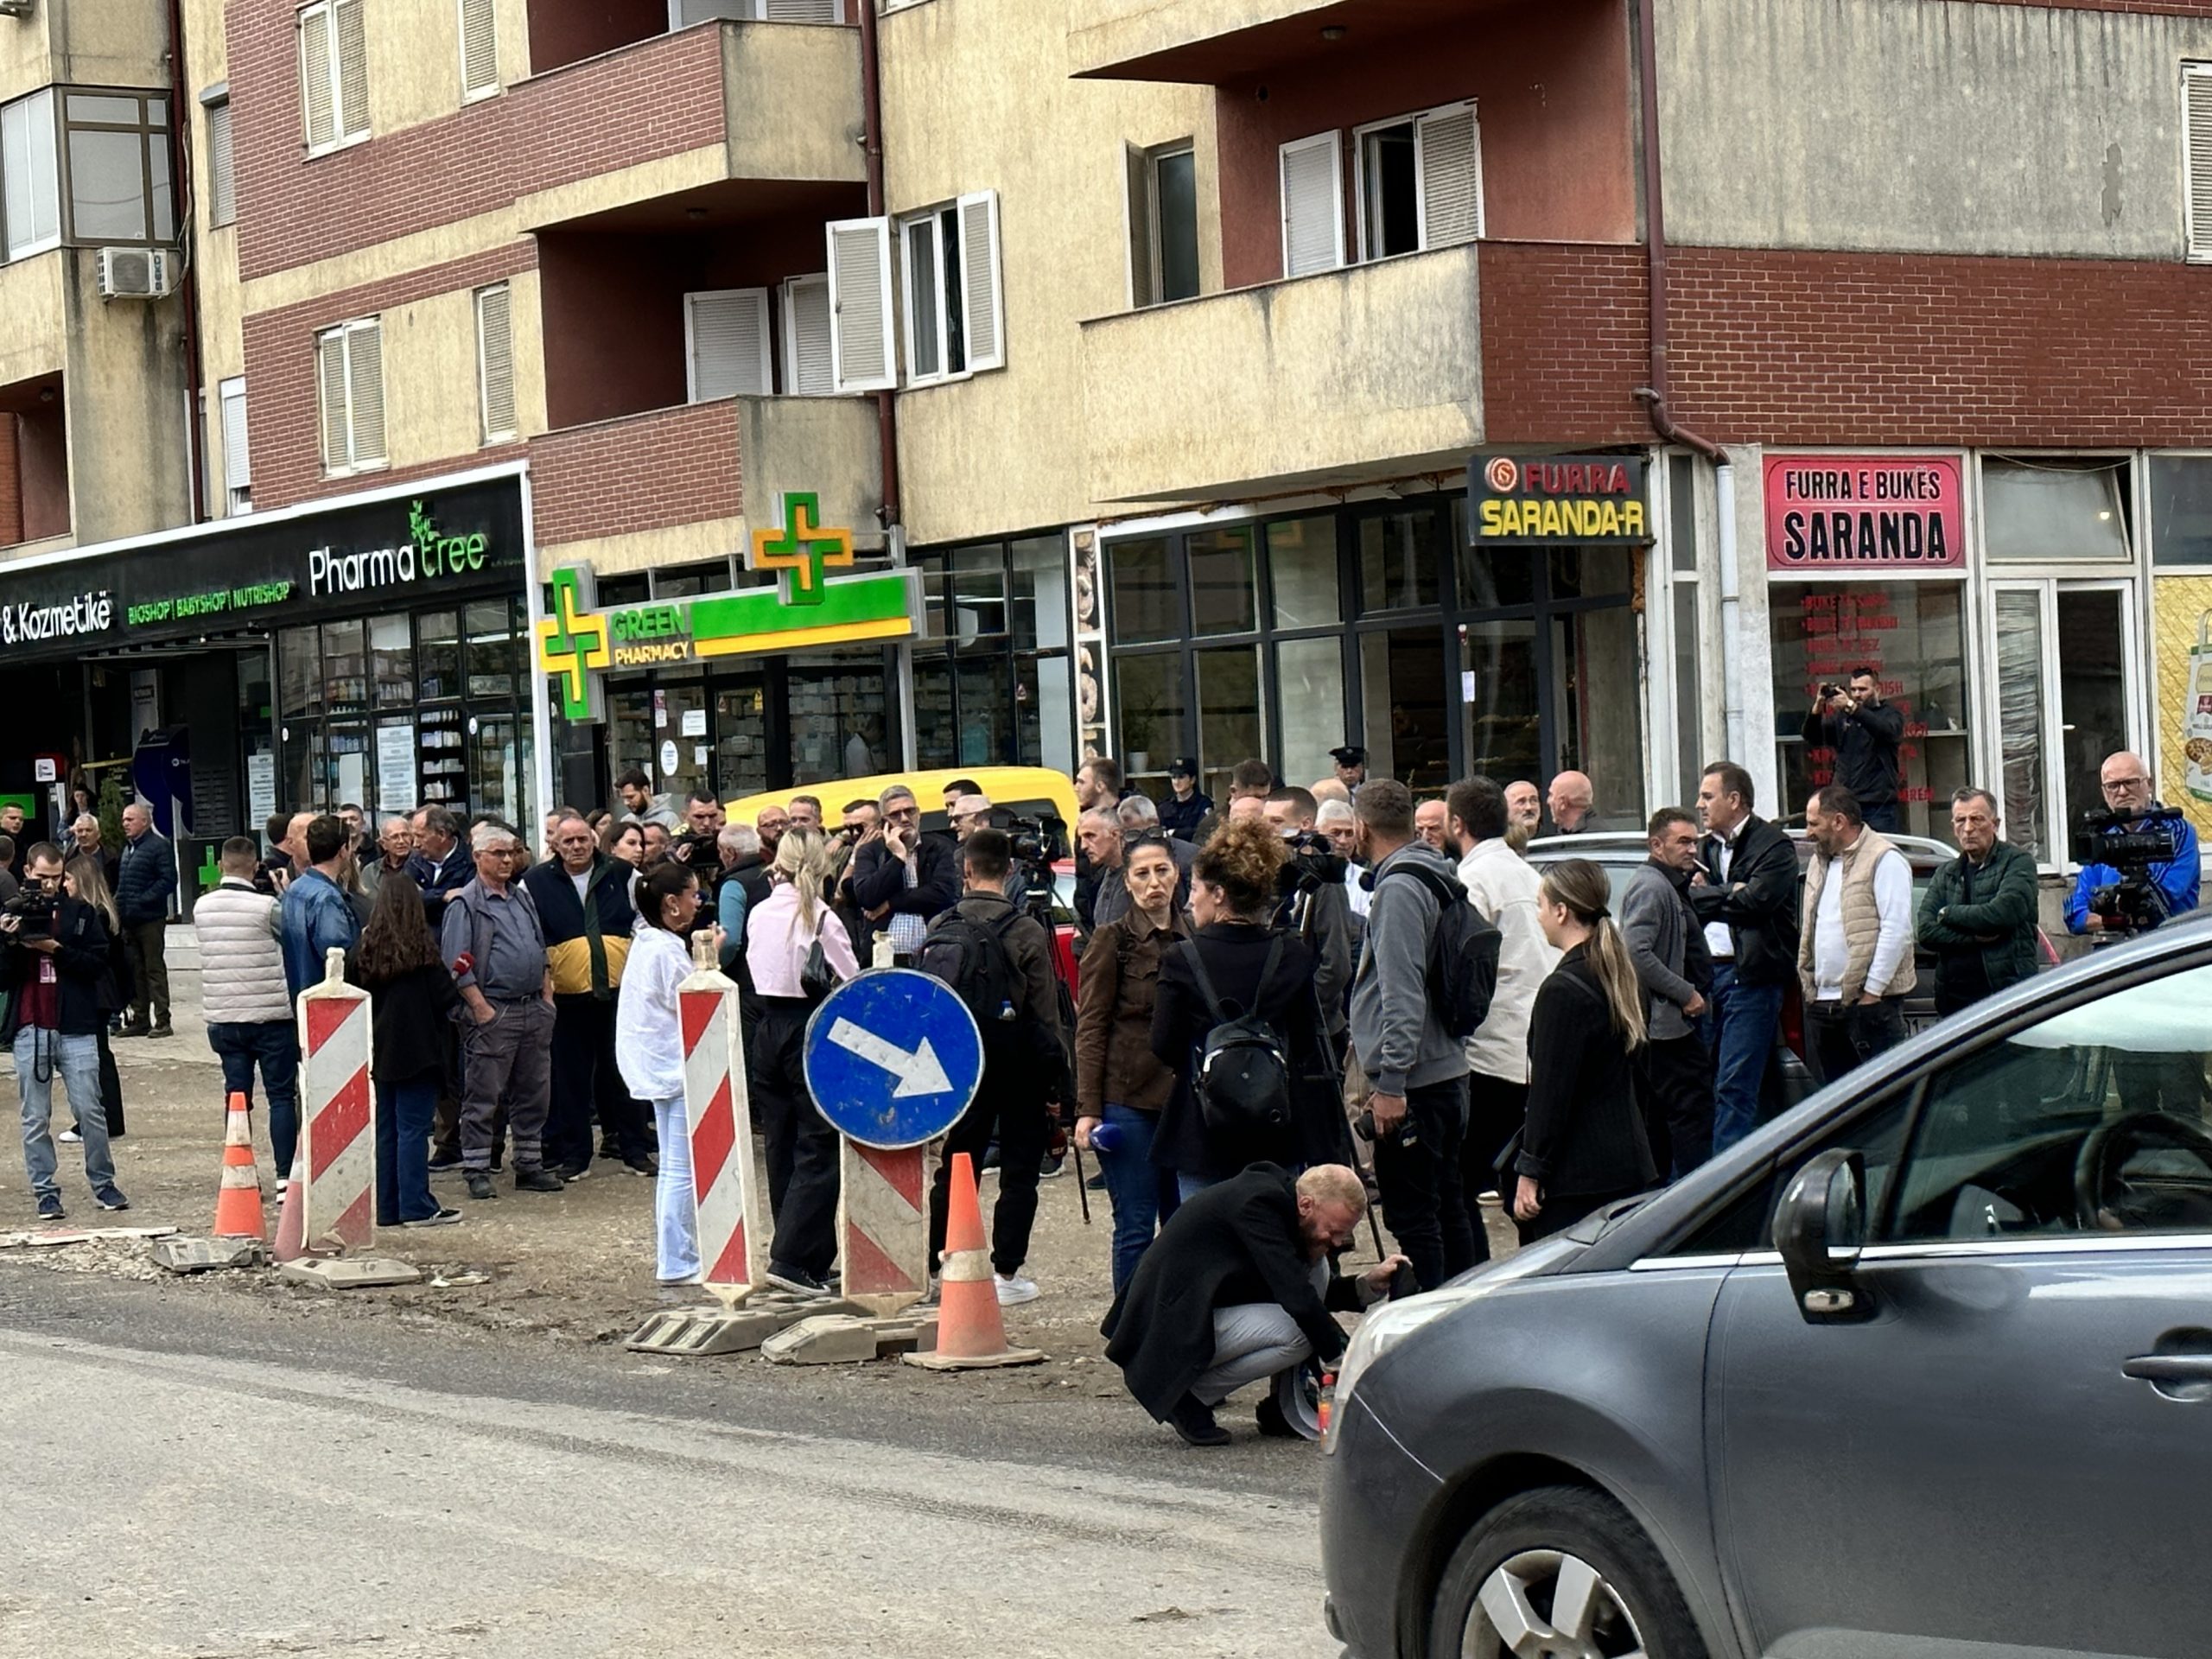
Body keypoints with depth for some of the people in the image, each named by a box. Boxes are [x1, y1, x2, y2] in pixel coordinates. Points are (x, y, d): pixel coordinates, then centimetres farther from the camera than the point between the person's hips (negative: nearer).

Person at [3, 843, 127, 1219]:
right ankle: (45, 1192, 8)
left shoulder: (80, 912, 6)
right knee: (36, 1118, 3)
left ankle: (102, 1182, 11)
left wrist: (57, 950, -12)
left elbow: (99, 963, -1)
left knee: (90, 1110, -1)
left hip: (76, 1028, -1)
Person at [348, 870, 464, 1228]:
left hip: (379, 1050, 4)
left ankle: (386, 1207, 13)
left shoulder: (364, 949, 1)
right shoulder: (422, 945, -10)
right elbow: (444, 997, -9)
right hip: (417, 1048, -4)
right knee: (414, 1127, -2)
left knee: (385, 1128, 10)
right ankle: (416, 1206, -2)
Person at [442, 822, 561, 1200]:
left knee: (534, 1093, 11)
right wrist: (481, 1008, -16)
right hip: (494, 1012, -7)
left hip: (534, 1009, 7)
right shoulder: (465, 905, -6)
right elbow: (457, 964, -11)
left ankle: (530, 1165, 20)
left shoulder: (522, 898, 16)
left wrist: (547, 995, 12)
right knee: (483, 1097, -3)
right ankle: (477, 1171, 2)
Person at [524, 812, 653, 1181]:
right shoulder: (536, 883, 1)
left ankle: (635, 1150, 15)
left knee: (625, 1071, 7)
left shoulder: (621, 875, 6)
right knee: (570, 1077, 3)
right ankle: (572, 1155, 11)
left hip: (619, 990, 1)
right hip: (567, 996, -1)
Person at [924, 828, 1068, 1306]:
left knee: (955, 1166, 13)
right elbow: (1045, 1011, -10)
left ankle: (929, 1266, 13)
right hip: (1019, 1062, -3)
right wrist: (1057, 1076, -3)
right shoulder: (1026, 932, -12)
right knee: (1019, 1170, 4)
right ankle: (1006, 1274, 3)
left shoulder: (939, 929, -2)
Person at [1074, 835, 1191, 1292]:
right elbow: (1090, 1029, -3)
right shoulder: (1113, 940, -1)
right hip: (1128, 1099, -4)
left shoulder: (1195, 940, 11)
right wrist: (1088, 1109, -10)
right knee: (1136, 1225, -3)